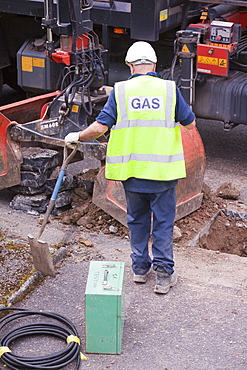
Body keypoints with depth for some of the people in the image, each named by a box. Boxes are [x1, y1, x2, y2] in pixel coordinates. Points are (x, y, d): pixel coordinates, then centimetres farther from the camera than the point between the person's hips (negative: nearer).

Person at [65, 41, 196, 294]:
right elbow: (190, 123, 4)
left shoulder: (120, 90, -3)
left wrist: (77, 137, 9)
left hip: (131, 169, 1)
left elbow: (100, 127, -8)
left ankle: (140, 268, 25)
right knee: (163, 221, 7)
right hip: (163, 169, -1)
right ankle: (163, 274, 8)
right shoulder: (169, 89, -3)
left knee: (137, 219, 17)